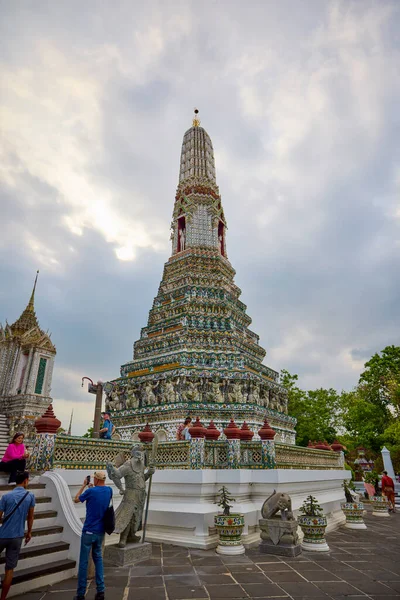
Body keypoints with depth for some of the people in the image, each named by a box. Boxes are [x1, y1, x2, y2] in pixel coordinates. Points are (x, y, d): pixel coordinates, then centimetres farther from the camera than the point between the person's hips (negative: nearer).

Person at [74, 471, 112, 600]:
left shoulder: (91, 491, -17)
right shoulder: (109, 490, -2)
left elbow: (76, 500, 1)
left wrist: (84, 486, 7)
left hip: (89, 531, -5)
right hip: (101, 531, 5)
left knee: (83, 561, 6)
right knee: (98, 558, 16)